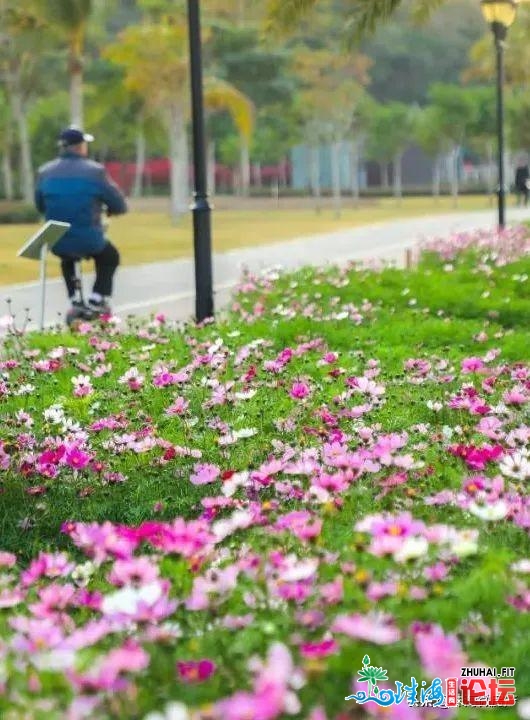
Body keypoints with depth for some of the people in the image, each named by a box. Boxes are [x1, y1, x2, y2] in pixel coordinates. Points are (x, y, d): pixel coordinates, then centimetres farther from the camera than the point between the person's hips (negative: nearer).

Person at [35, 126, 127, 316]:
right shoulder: (94, 171, -11)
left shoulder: (45, 172, 0)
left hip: (57, 243, 3)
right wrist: (107, 209, 16)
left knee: (67, 259, 39)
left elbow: (40, 206, 13)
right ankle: (97, 299, 16)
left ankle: (75, 301, 30)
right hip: (89, 241, -3)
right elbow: (119, 206, -7)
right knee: (110, 257, 30)